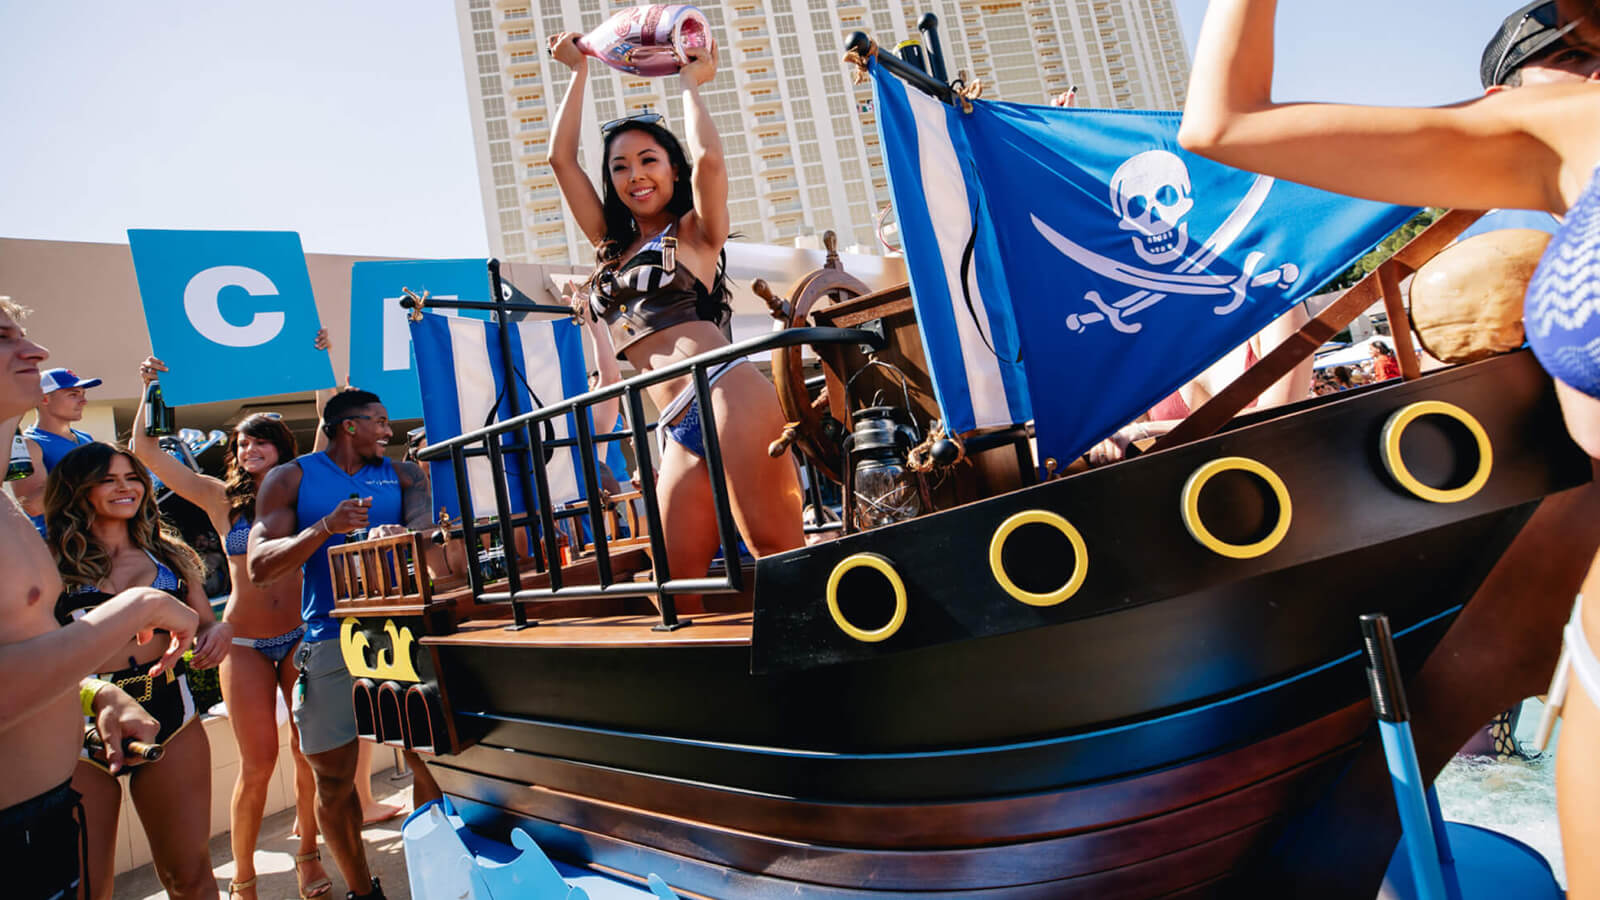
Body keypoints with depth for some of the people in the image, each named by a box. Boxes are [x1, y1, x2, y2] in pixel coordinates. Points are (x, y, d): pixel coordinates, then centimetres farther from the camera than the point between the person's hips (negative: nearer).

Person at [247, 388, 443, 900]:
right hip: (330, 642, -1)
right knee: (333, 781, 4)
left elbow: (424, 522, -5)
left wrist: (400, 533, -29)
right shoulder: (290, 479, 5)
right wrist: (325, 527, -19)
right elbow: (259, 569, -4)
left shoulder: (401, 475, 13)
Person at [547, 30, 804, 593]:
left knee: (778, 549, -17)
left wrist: (690, 85, 10)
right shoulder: (612, 245, 26)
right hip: (681, 430, 6)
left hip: (724, 394, -6)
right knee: (679, 580, -2)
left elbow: (708, 158, -8)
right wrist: (578, 72, 32)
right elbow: (561, 157, 26)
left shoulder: (694, 232, 11)